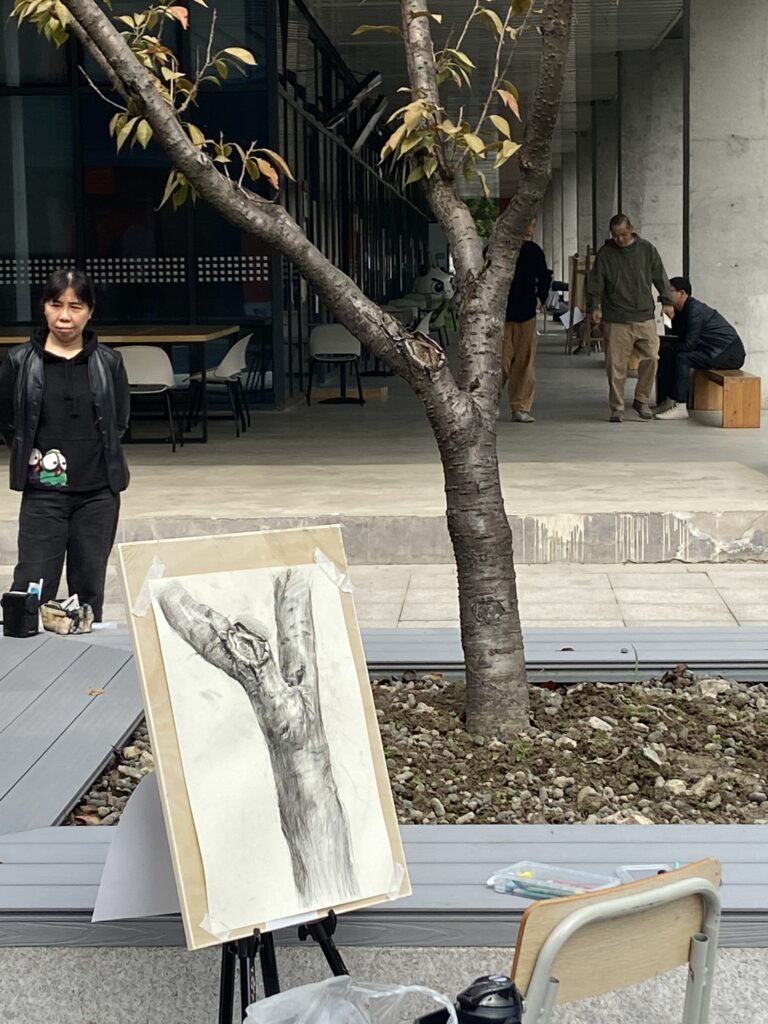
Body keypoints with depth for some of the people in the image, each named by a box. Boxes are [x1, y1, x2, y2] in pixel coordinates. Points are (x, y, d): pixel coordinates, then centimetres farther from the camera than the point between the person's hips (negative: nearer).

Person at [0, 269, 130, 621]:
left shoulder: (108, 362, -1)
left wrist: (97, 455, 6)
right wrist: (31, 454, 3)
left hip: (99, 493, 2)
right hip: (43, 493, -2)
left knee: (90, 589, 12)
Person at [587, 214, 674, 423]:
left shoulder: (647, 249, 7)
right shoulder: (605, 254, 3)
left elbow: (660, 277, 13)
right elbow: (595, 283, 3)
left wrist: (667, 301, 10)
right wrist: (594, 306, -9)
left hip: (645, 317, 2)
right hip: (616, 321, -2)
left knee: (651, 358, -4)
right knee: (616, 365, -3)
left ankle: (642, 399, 14)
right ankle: (617, 407, 7)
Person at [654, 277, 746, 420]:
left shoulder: (695, 310, -21)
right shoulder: (682, 310, 10)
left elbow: (689, 344, -23)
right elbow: (679, 337, 10)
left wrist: (665, 347, -12)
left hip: (730, 354, -10)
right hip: (713, 350, 10)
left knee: (682, 358, -26)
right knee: (668, 355, 5)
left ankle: (680, 408, -26)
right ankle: (668, 401, 4)